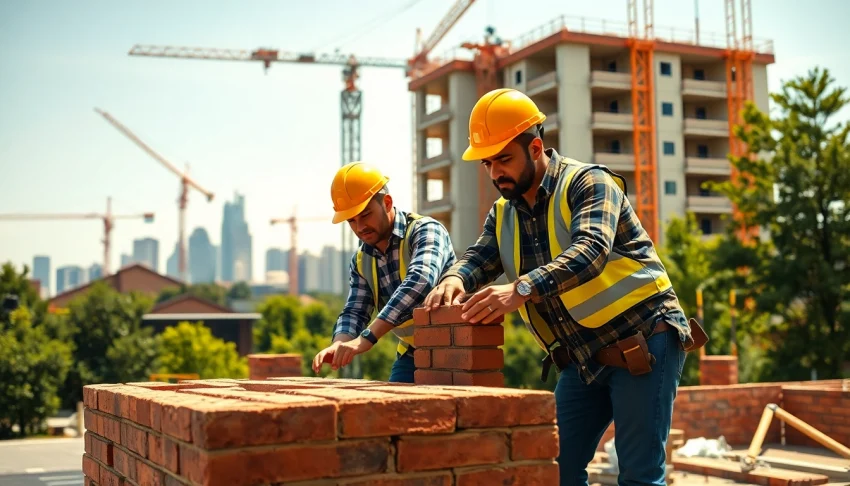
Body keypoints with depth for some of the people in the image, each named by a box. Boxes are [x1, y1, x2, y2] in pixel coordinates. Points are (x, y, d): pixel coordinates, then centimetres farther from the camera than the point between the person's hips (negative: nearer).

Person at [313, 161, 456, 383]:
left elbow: (419, 282, -33)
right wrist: (339, 344, -22)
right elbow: (354, 311, 2)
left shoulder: (425, 230, -17)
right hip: (409, 355, 7)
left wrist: (367, 338, -40)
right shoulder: (361, 260, 6)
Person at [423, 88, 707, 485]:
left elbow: (589, 251, -30)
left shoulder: (588, 182, -13)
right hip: (584, 357, 7)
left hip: (643, 342, -7)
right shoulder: (504, 213, 8)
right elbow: (478, 258, -4)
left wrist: (520, 290, -44)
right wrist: (454, 279, -29)